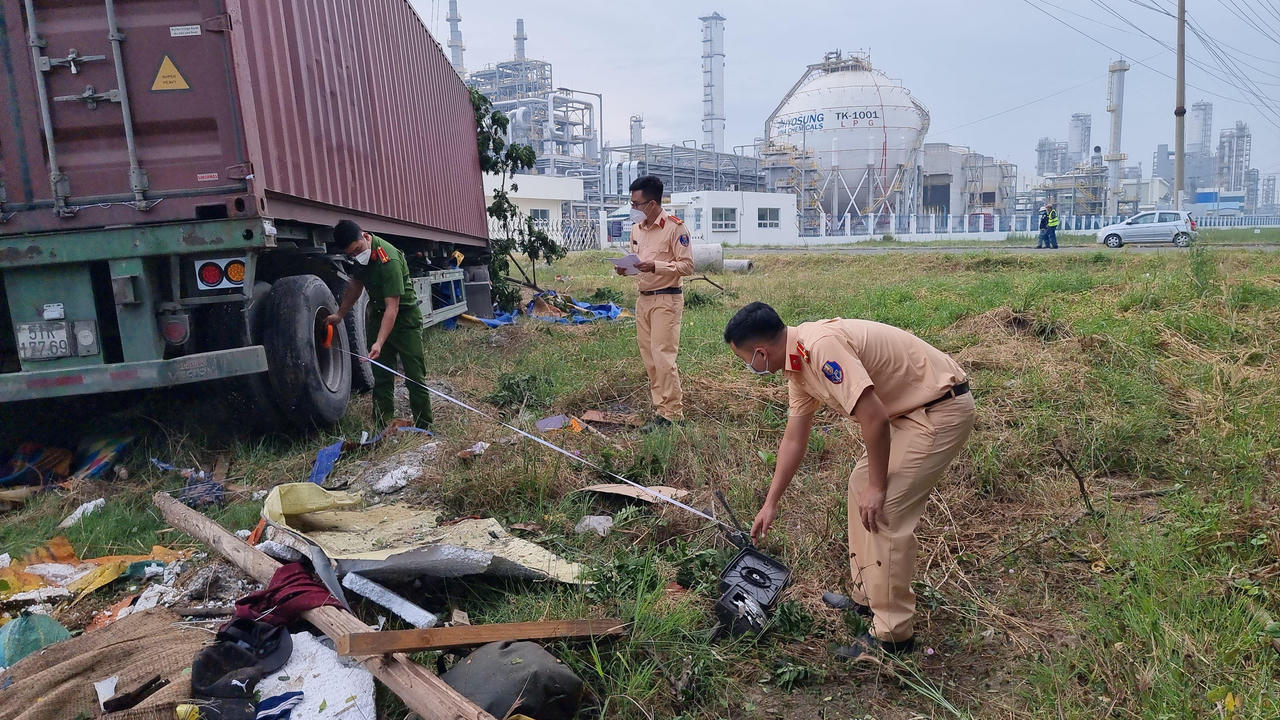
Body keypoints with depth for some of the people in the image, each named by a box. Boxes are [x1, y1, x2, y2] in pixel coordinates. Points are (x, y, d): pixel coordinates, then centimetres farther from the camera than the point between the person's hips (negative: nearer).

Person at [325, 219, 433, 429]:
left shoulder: (388, 260, -30)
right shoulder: (360, 256, -4)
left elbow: (392, 307, -31)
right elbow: (356, 283, 15)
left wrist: (379, 343, -36)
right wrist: (340, 314, 15)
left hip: (403, 315, -7)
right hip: (377, 313, 7)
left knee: (415, 377, -4)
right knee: (381, 376, 7)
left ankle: (424, 429, 4)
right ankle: (381, 428, 13)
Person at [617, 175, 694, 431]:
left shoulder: (674, 227, -11)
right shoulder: (637, 228, 12)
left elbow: (687, 265, -13)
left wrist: (655, 266, -23)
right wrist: (627, 268, 2)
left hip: (666, 299, -8)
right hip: (643, 299, 8)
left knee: (663, 357, -10)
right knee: (649, 358, 8)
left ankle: (671, 413, -3)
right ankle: (660, 407, 17)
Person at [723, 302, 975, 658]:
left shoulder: (821, 346, -27)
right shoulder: (798, 362, 5)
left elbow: (875, 418, -29)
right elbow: (794, 438, 14)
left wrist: (877, 487, -15)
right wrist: (770, 505, 19)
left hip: (942, 408, -10)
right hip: (910, 409, 10)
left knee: (884, 510, -10)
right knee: (860, 484, 16)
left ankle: (893, 632, 4)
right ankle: (866, 596, 28)